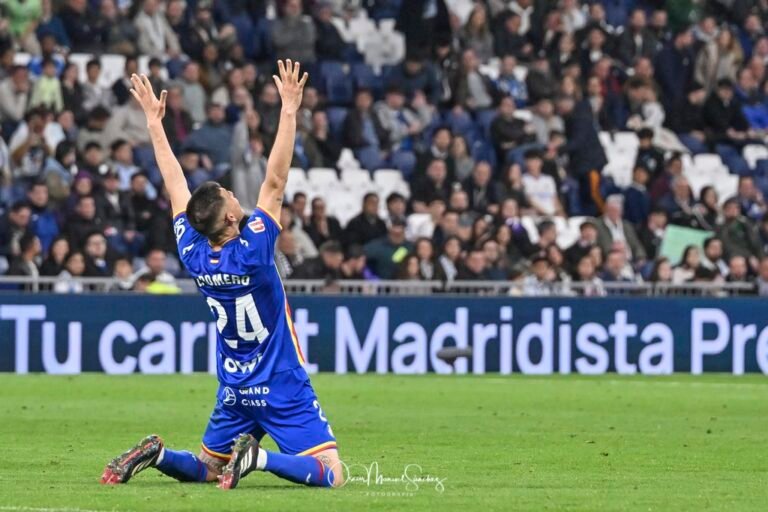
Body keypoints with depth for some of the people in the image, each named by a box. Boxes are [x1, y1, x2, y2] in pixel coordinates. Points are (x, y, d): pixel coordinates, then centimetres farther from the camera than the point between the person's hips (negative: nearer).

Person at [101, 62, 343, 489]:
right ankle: (257, 457, -28)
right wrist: (290, 111, -24)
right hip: (283, 389, -6)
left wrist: (154, 121, 10)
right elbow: (276, 181, -23)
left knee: (205, 470, 23)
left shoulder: (193, 254, -5)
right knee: (331, 475, -10)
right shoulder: (252, 250, -20)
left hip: (233, 392, 6)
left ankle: (156, 453, -5)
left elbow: (176, 187, 4)